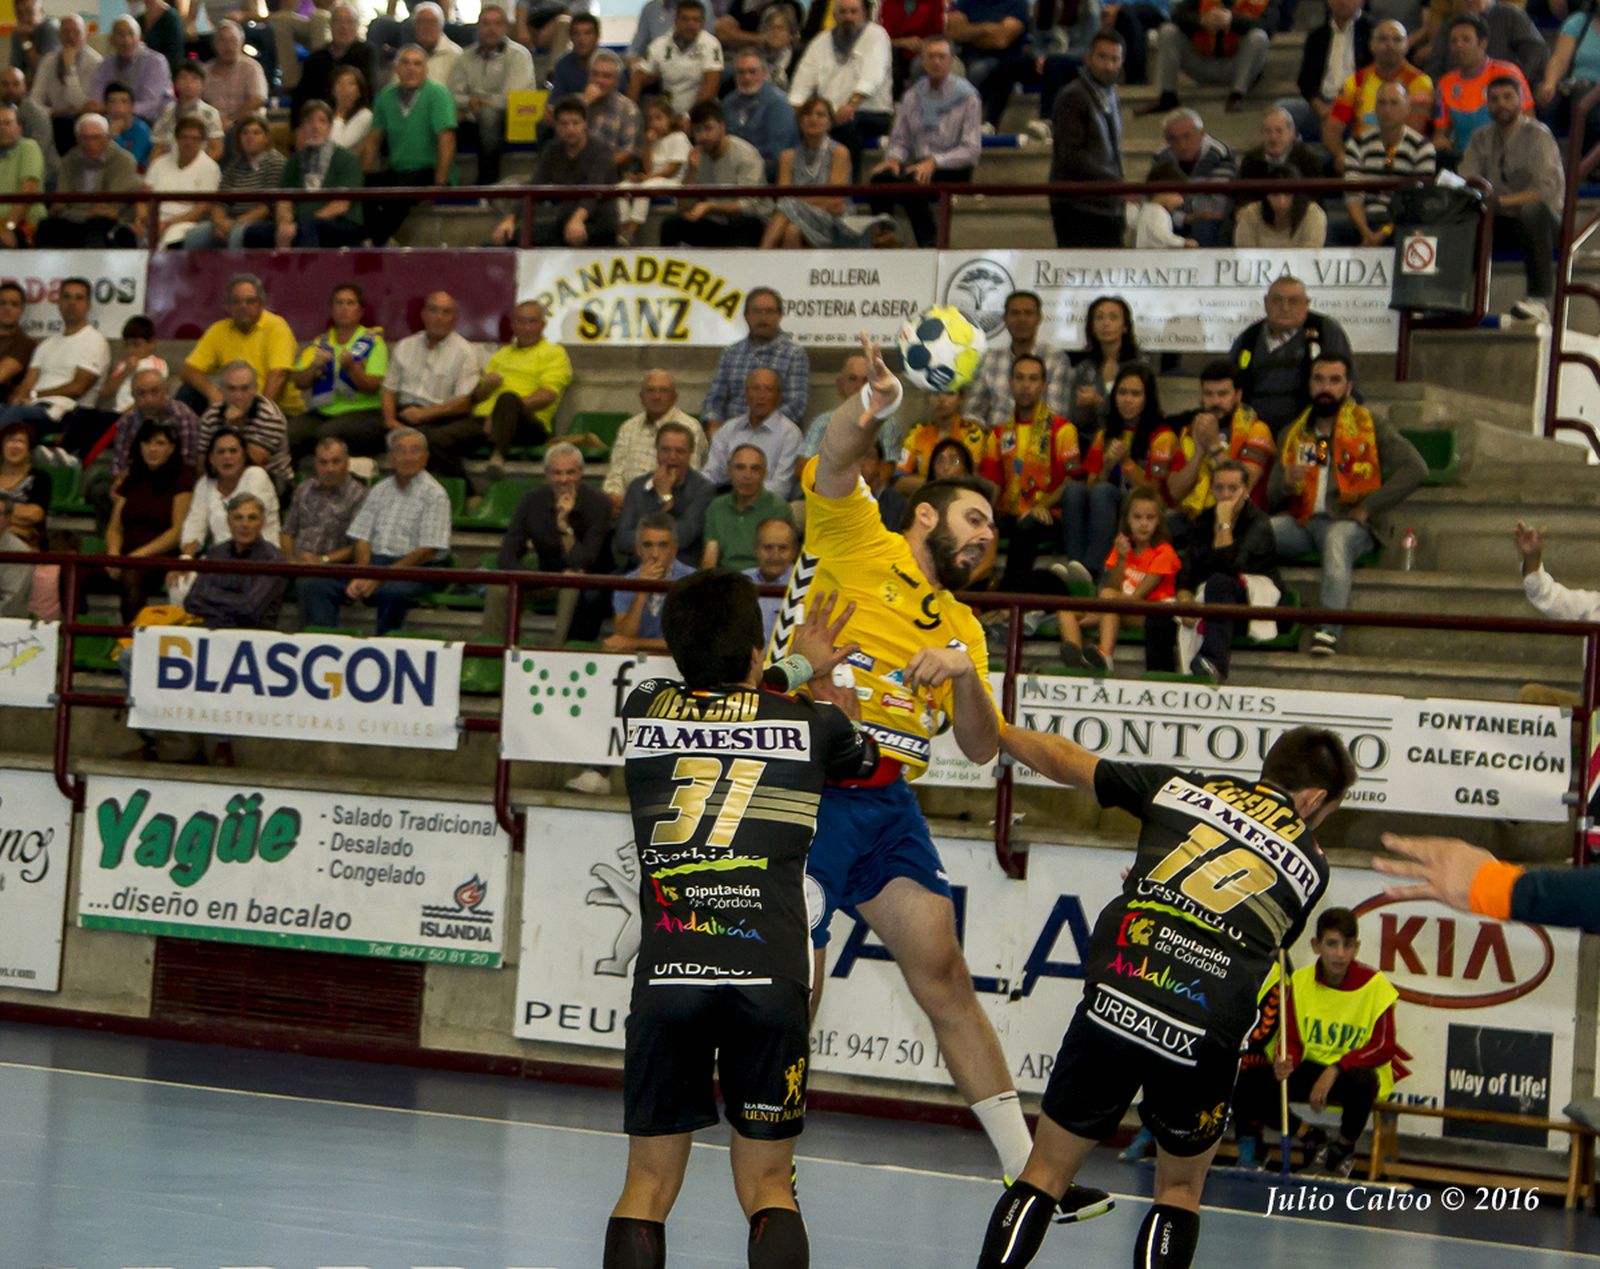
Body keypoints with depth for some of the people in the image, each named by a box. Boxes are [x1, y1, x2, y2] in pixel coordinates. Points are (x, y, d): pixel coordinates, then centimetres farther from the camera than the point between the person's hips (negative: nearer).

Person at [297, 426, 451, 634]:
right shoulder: (380, 490, 17)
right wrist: (361, 576, -10)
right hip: (373, 563, 5)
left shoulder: (434, 495, -1)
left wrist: (380, 578, -16)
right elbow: (362, 539, 12)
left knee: (391, 592, -40)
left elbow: (428, 552, -9)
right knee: (315, 583, -17)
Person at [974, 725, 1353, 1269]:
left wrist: (995, 731, 42)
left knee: (1045, 1173, 15)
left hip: (1111, 1005, 0)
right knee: (1180, 1189, 23)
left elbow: (1063, 761, 24)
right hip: (1205, 1035, 0)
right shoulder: (1311, 866, 15)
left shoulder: (1180, 788, 15)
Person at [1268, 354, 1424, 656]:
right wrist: (1285, 482, -10)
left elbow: (1415, 468, -5)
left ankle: (1328, 630, -50)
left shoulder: (1369, 428, 9)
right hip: (1302, 523, 4)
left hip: (1350, 523, -4)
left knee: (1337, 539, -39)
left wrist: (1369, 508, -11)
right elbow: (1271, 498, 16)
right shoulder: (1292, 434, 20)